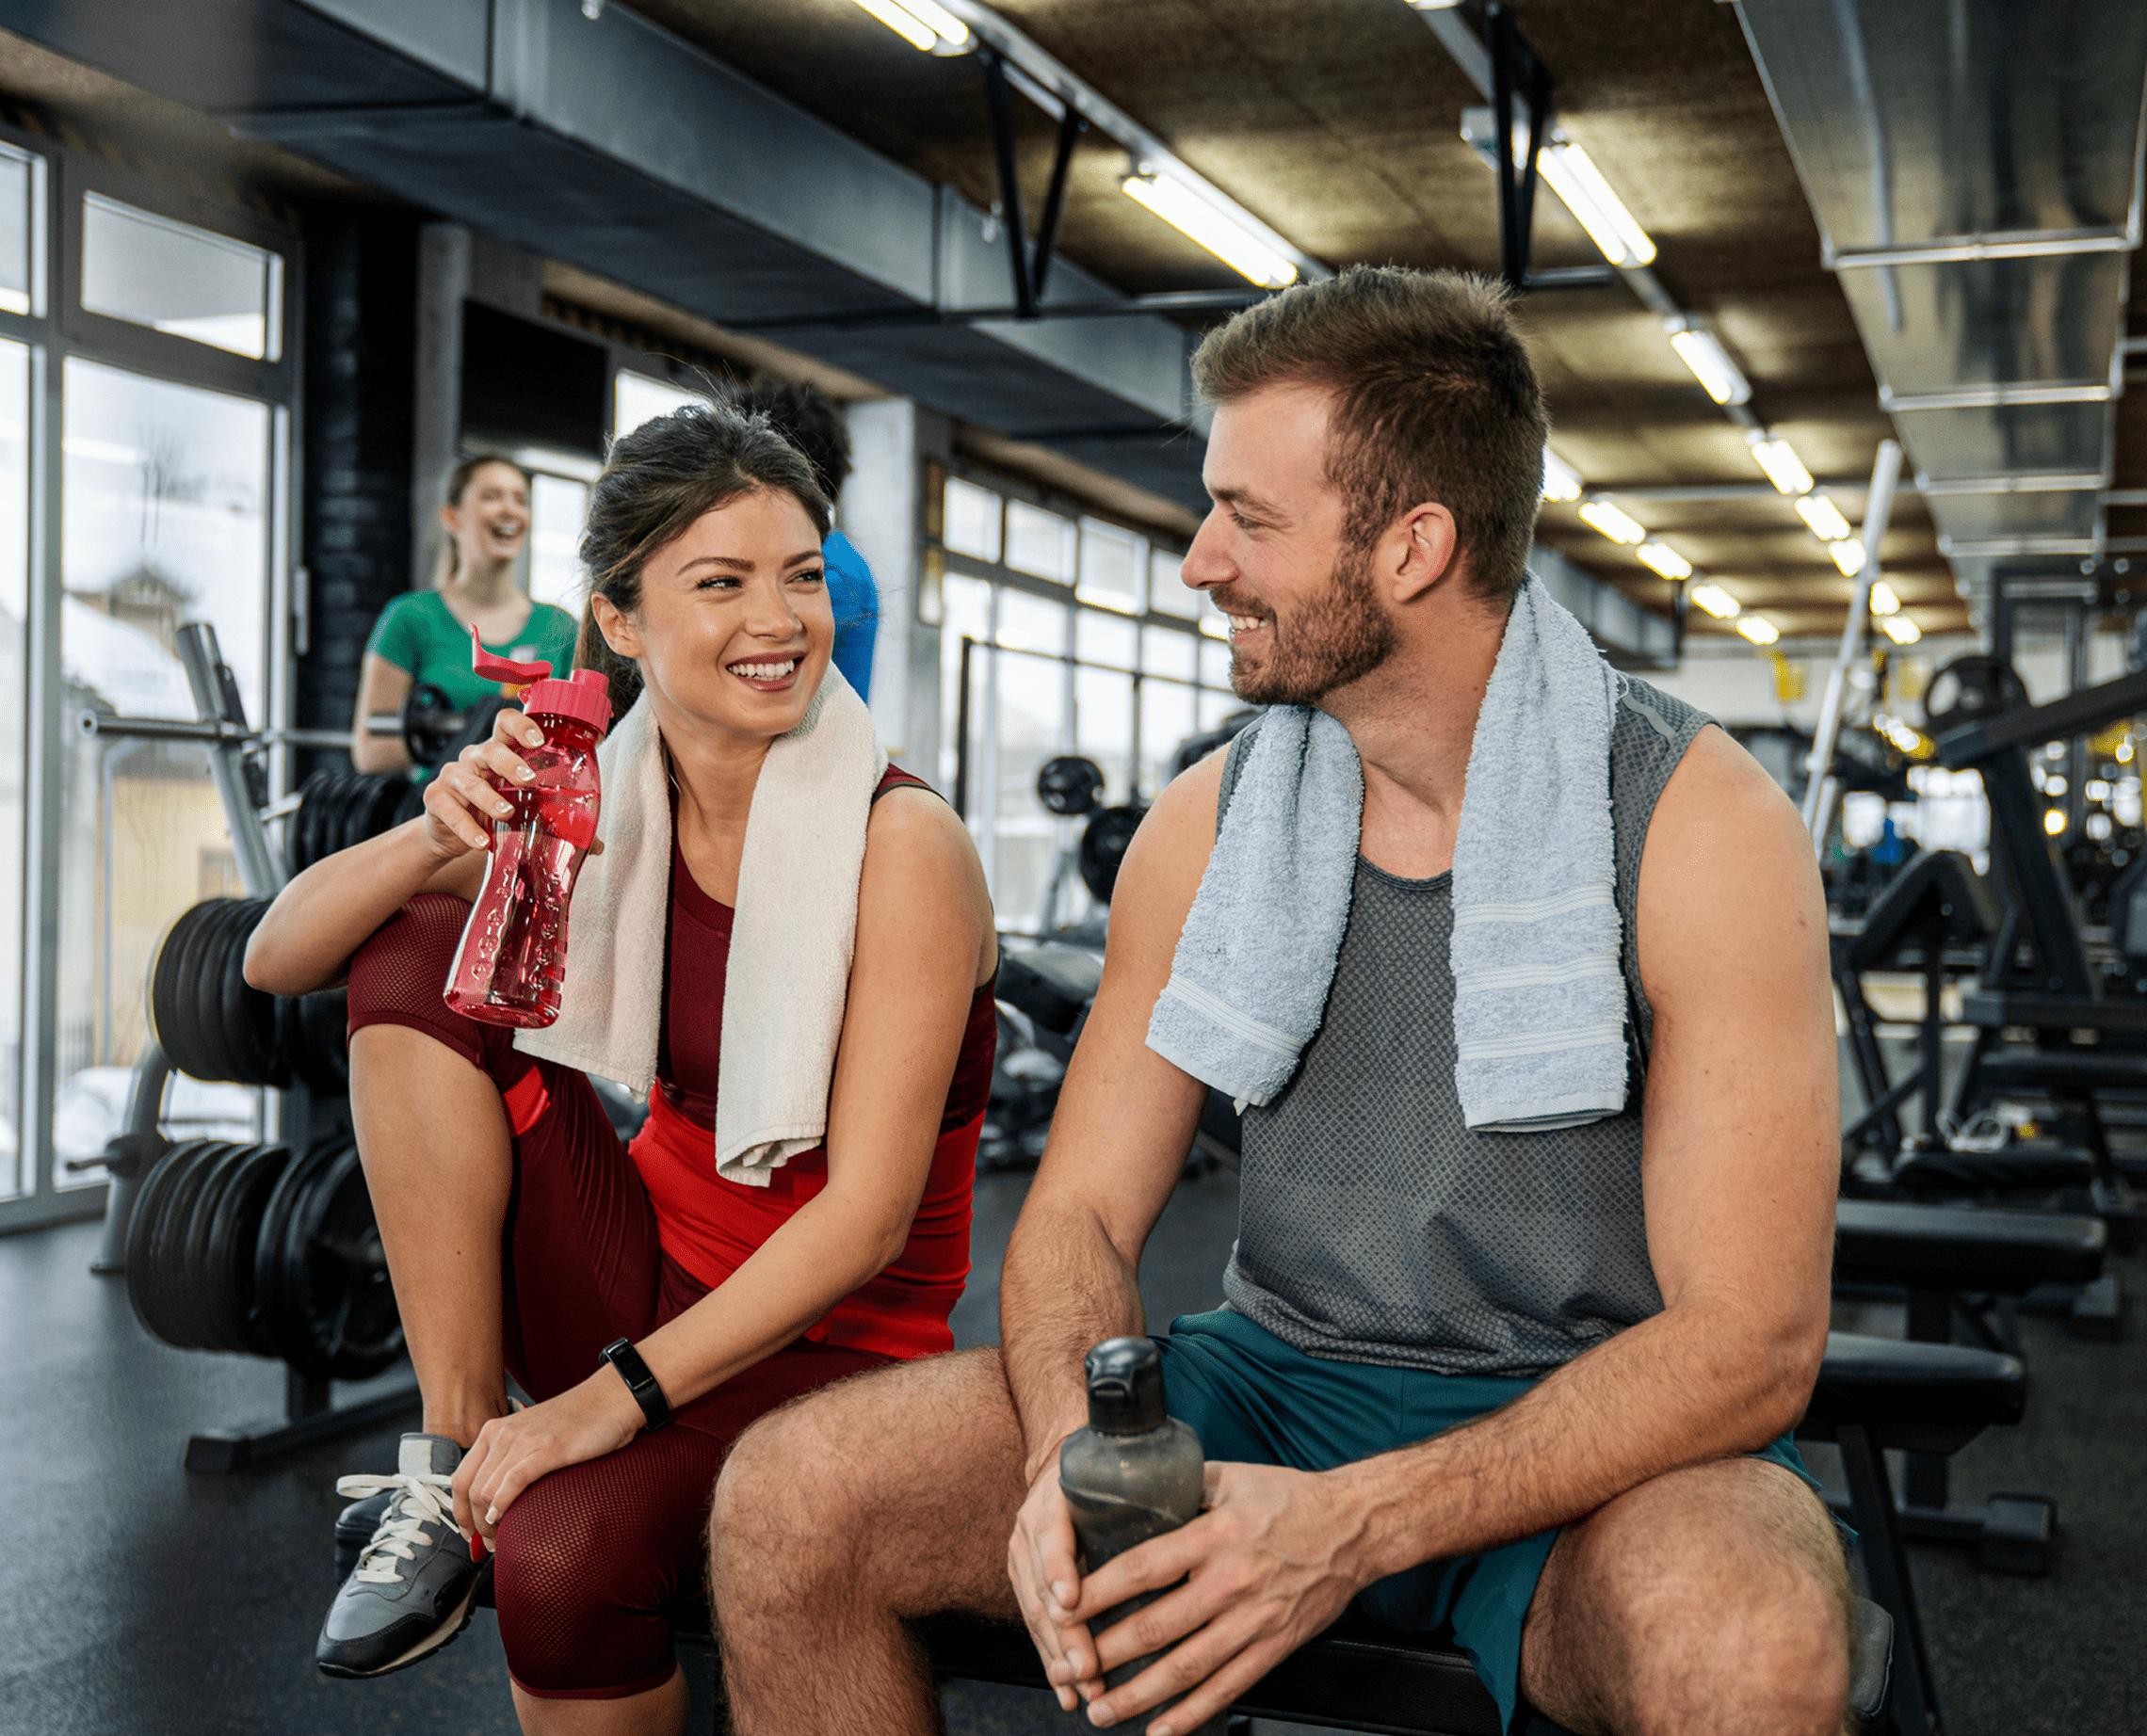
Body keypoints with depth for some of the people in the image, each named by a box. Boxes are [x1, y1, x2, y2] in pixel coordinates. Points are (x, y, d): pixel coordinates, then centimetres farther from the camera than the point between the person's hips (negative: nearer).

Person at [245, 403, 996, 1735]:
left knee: (564, 1548, -33)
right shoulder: (601, 809, -2)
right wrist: (439, 841, -21)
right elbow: (275, 959, -2)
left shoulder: (902, 843, -17)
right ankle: (453, 1454, -8)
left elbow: (869, 1214, -21)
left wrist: (616, 1395, -26)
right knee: (418, 950, -10)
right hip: (648, 1263, 5)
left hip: (818, 1330, -5)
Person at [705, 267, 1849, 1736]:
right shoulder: (1209, 826, 2)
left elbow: (1752, 1339, -17)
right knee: (788, 1504, -16)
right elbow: (1085, 1212, 3)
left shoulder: (1701, 830, -12)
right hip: (1278, 1378, 4)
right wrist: (1072, 1450, -21)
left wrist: (1357, 1520, -31)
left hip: (1580, 1436, -3)